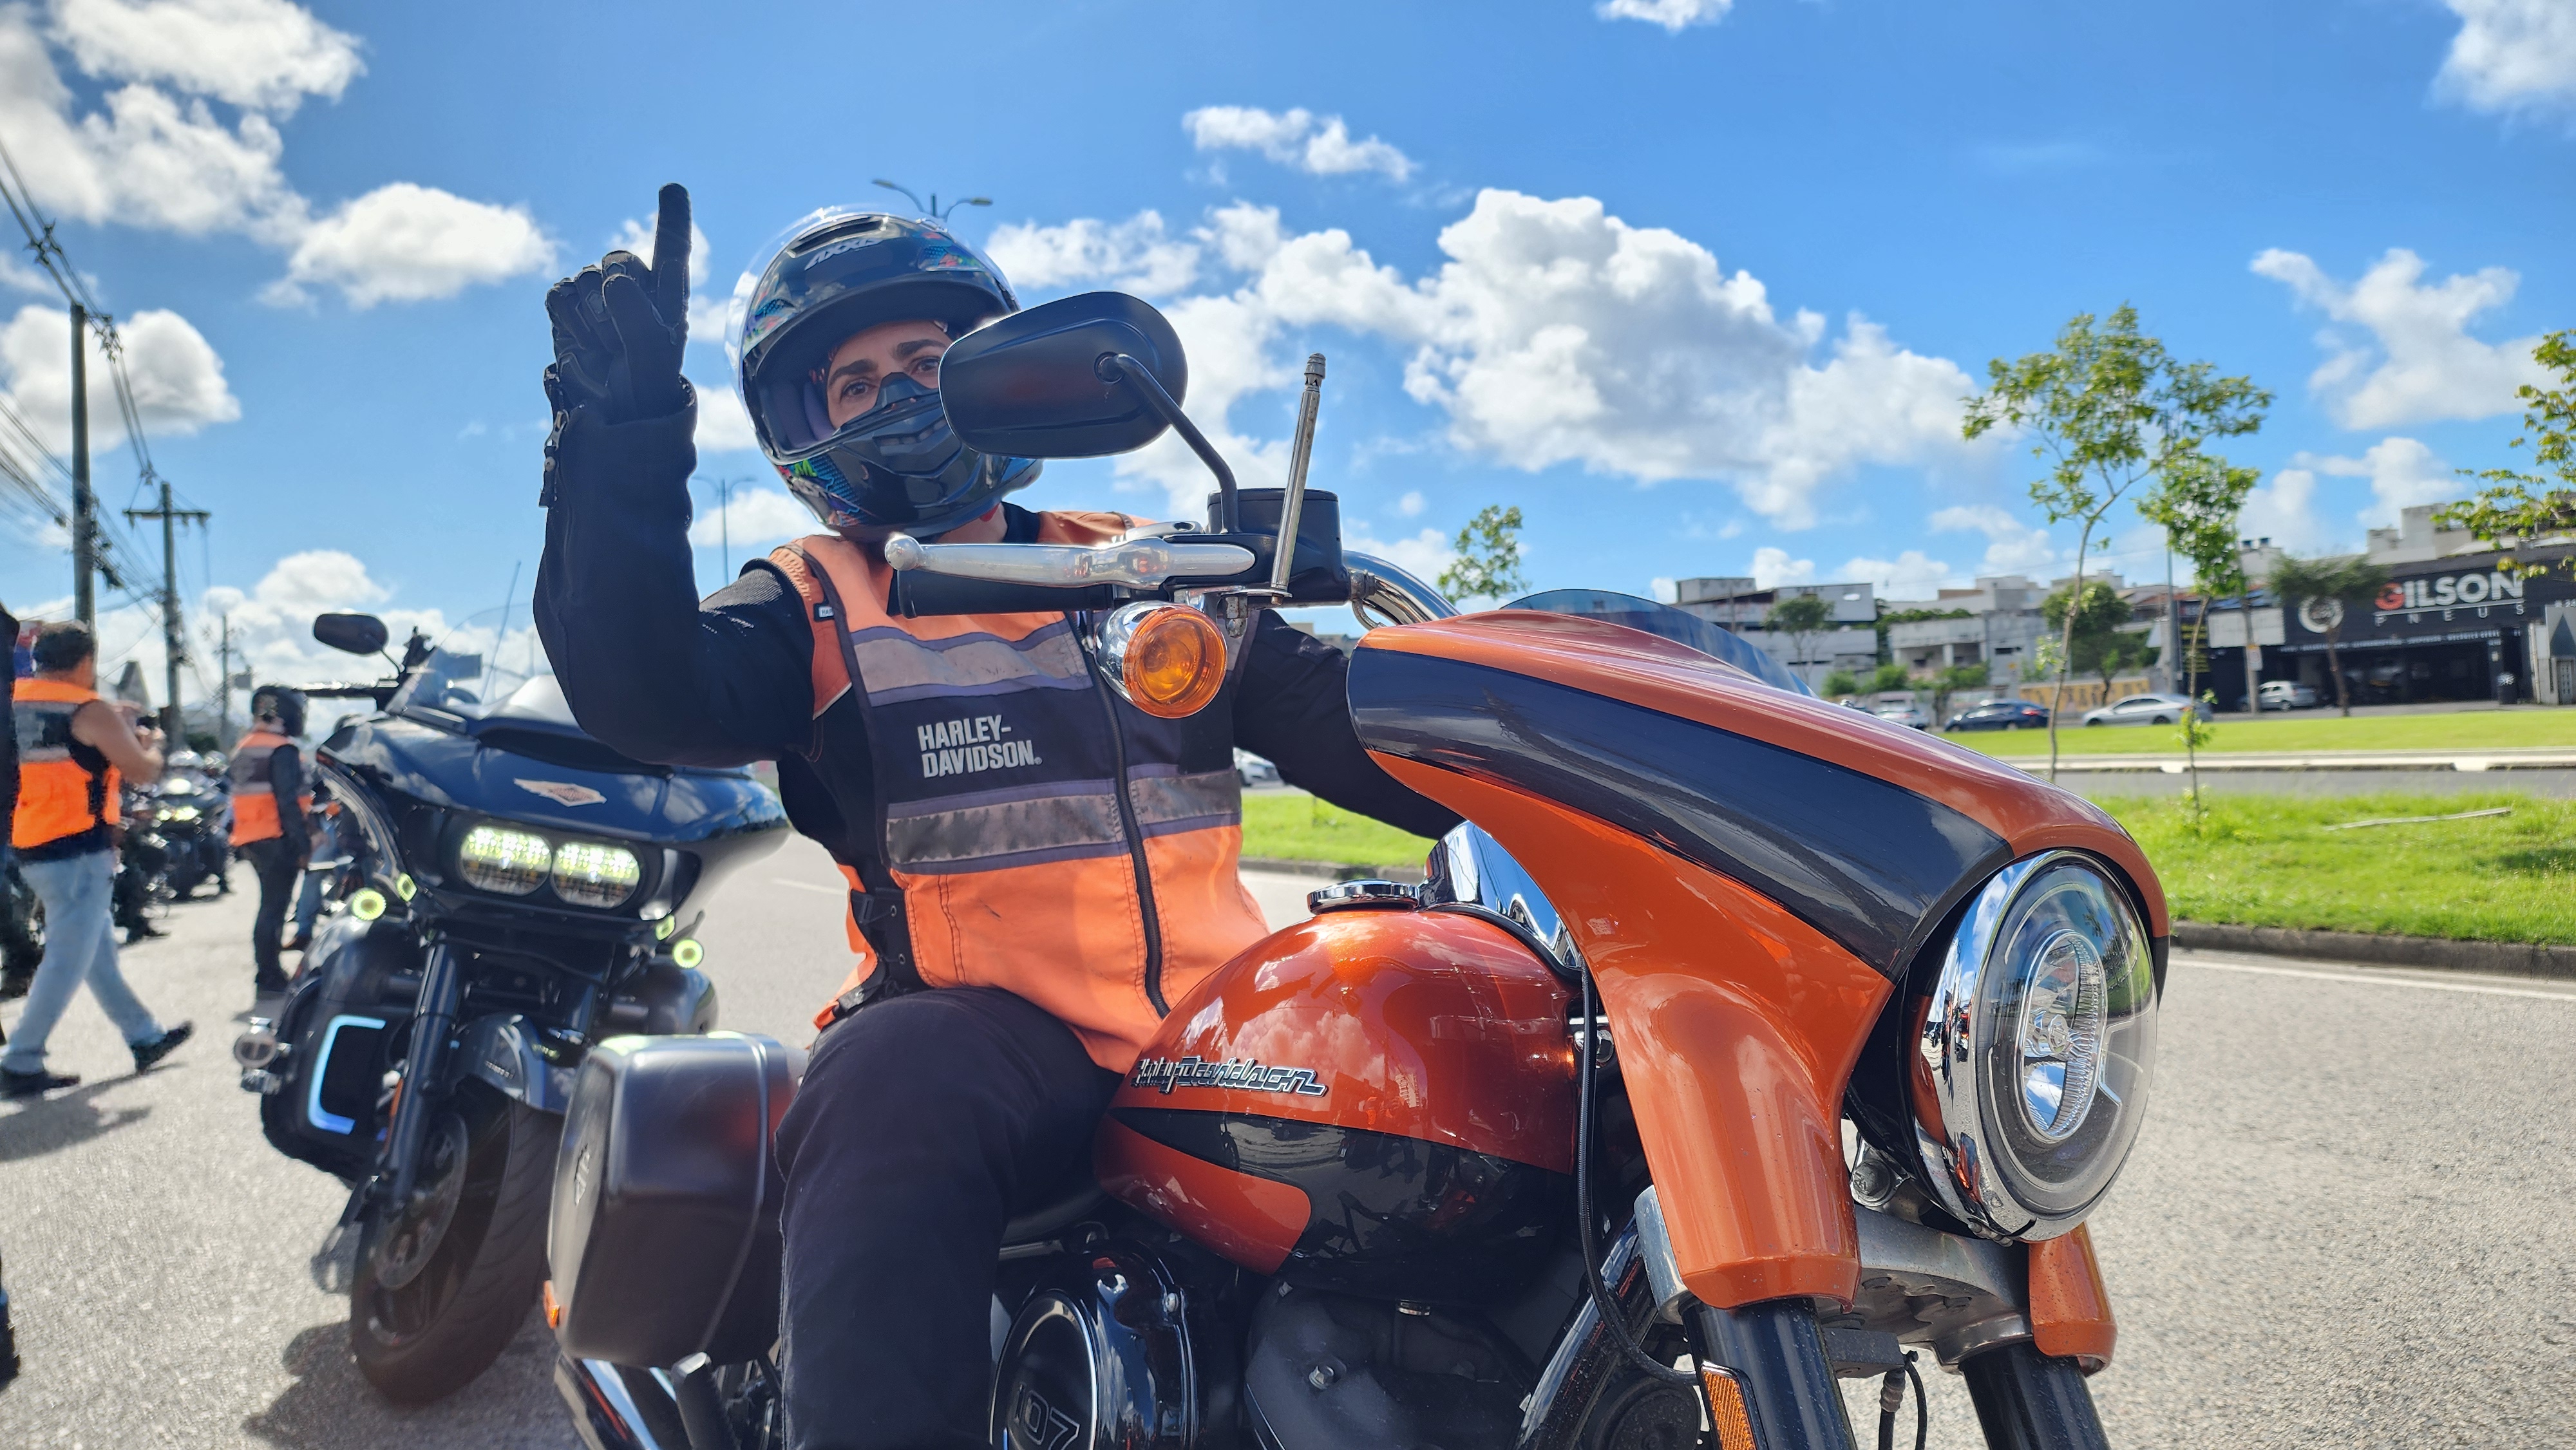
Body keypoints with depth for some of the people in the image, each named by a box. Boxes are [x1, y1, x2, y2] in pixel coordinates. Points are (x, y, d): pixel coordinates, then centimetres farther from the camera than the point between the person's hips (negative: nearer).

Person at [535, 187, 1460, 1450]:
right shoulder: (815, 602, 13)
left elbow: (1341, 723, 17)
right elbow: (648, 697, -8)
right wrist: (628, 433, -18)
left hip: (1227, 1021, 4)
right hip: (989, 1028, -3)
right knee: (892, 1092, -36)